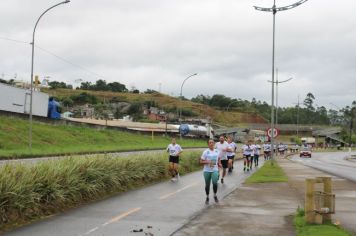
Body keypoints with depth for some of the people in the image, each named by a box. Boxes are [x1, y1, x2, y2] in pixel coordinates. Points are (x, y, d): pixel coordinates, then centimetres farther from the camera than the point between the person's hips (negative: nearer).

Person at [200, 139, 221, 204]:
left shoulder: (217, 151, 6)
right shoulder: (206, 152, -5)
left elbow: (219, 159, 23)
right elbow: (201, 161, -5)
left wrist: (219, 164, 5)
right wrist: (207, 162, -21)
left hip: (215, 170, 1)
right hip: (207, 170, -1)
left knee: (215, 183, -18)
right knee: (207, 185, 7)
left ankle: (215, 195, 6)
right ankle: (207, 197, 27)